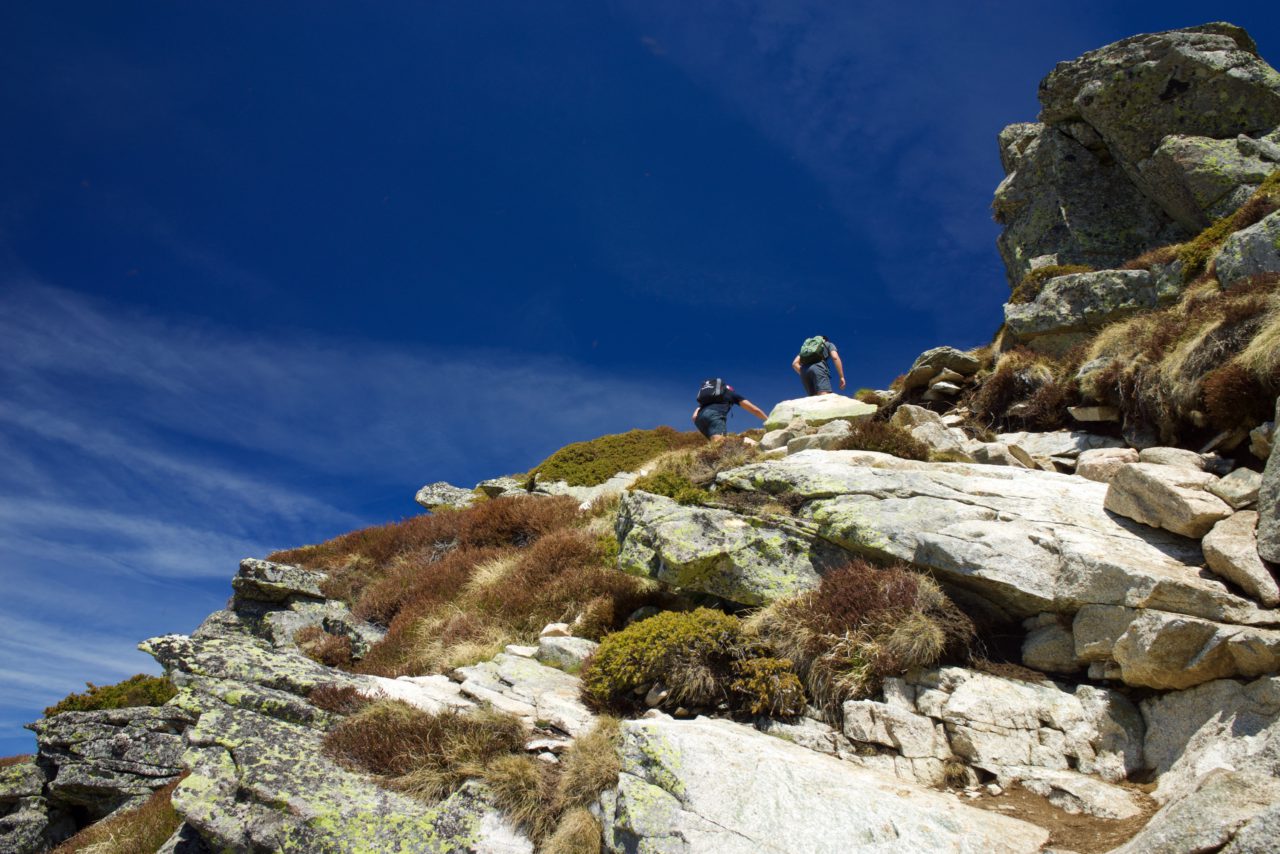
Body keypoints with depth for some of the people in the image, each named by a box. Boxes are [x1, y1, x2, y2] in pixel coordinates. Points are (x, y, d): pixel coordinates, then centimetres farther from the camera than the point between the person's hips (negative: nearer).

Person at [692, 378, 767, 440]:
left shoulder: (705, 399, 41)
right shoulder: (732, 393, 34)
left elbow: (695, 416, 25)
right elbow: (754, 409, 36)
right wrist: (768, 420, 46)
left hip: (699, 417, 5)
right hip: (714, 415, -5)